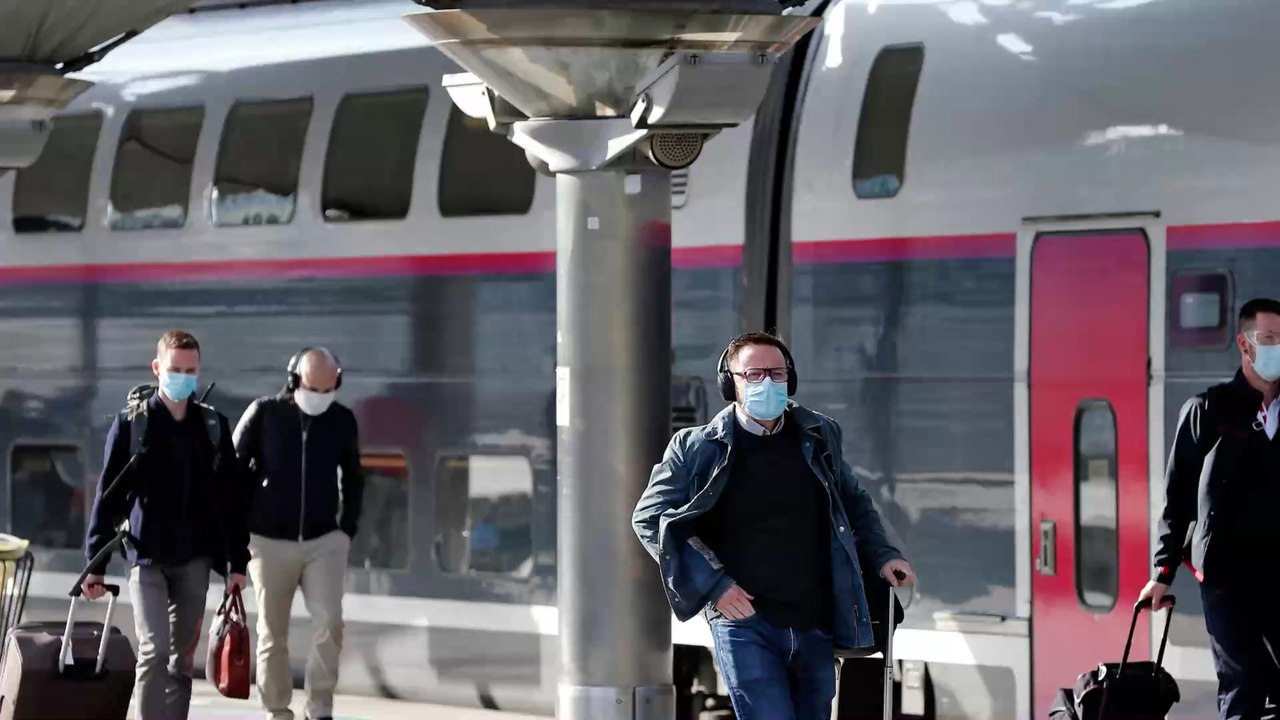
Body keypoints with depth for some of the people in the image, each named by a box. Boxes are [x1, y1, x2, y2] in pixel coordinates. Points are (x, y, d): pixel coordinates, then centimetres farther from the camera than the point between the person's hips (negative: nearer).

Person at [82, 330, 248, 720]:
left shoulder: (213, 425, 7)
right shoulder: (131, 424, -1)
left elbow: (232, 496, 9)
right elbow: (107, 496, 0)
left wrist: (237, 561, 6)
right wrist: (95, 563, -3)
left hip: (195, 558, 3)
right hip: (147, 557, -3)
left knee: (182, 656, 8)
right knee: (154, 650, -13)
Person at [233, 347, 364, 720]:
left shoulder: (343, 421, 2)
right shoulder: (264, 414, -5)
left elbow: (352, 479, 15)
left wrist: (348, 529, 7)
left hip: (324, 542, 1)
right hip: (270, 542, -1)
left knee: (329, 623, -13)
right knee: (272, 634, 3)